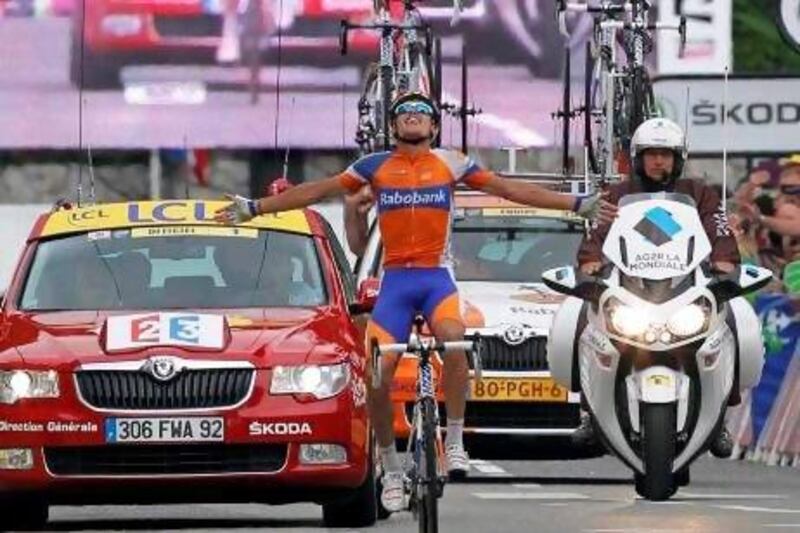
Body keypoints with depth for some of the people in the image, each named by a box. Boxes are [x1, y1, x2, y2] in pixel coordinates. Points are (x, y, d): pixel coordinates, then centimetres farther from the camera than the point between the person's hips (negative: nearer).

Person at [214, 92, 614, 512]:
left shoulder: (451, 164, 6)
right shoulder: (375, 166, 7)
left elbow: (510, 189, 6)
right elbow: (317, 191, 9)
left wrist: (579, 206, 2)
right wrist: (254, 208, 6)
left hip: (436, 277, -1)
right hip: (395, 280, 1)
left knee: (453, 339, -32)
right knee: (376, 377, -10)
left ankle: (455, 441, -19)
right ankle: (391, 468, 9)